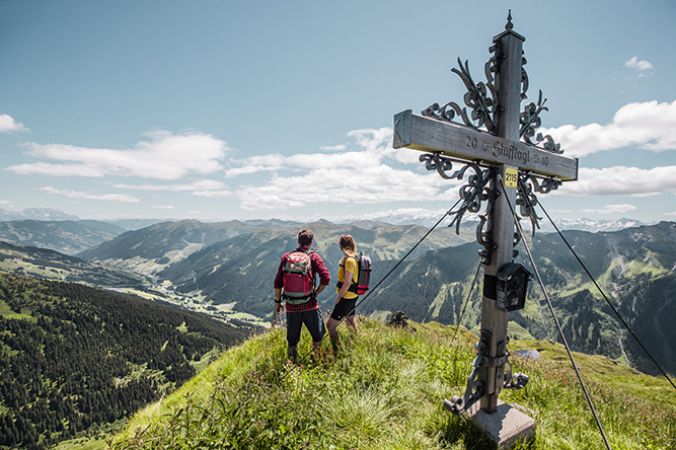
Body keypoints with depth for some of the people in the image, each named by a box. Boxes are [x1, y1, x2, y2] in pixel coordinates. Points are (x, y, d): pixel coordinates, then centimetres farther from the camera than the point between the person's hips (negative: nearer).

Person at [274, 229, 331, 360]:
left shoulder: (286, 257, 1)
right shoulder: (313, 257, -6)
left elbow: (278, 283, 2)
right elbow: (326, 278, -16)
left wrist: (277, 301, 12)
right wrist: (316, 292, -1)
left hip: (291, 306, 3)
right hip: (309, 305, -3)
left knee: (292, 341, 17)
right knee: (318, 336, 16)